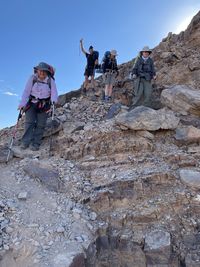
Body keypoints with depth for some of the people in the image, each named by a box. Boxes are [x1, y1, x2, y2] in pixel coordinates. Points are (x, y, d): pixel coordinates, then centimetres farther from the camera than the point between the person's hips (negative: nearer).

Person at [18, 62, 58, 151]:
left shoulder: (51, 81, -7)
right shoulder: (32, 78, -7)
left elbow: (54, 92, -13)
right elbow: (26, 91, -10)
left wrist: (53, 100, -35)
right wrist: (22, 103, -17)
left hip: (44, 105, 0)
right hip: (32, 103, 0)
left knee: (40, 125, -2)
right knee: (29, 122, -10)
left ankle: (36, 144, 4)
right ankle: (25, 142, -5)